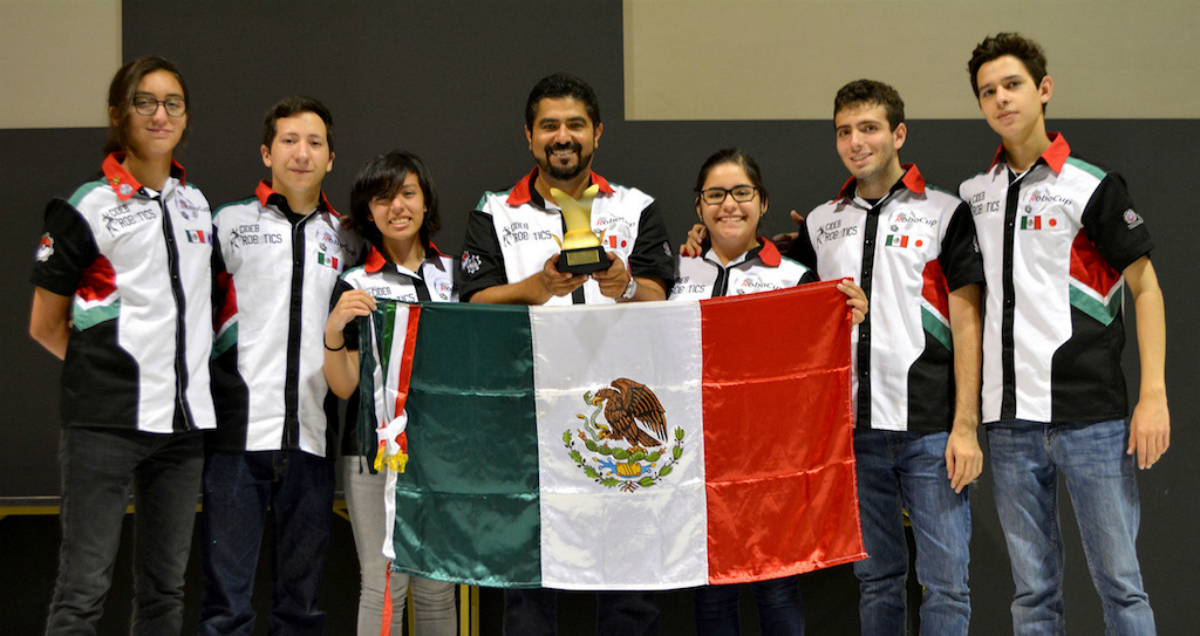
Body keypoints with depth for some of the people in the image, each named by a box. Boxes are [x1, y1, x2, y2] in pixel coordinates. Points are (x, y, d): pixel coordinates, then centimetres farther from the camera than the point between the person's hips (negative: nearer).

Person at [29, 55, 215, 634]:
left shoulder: (197, 205, 13)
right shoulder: (86, 207, -3)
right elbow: (46, 326, 0)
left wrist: (188, 367, 12)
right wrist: (107, 369, -1)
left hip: (183, 420, 6)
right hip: (106, 422, -6)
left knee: (165, 587, 11)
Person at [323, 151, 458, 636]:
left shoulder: (457, 275, 11)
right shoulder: (356, 286, 4)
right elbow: (344, 387, -1)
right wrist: (334, 329, -18)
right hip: (376, 447, -2)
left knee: (437, 588, 5)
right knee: (384, 585, -5)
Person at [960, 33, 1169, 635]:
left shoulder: (1092, 185, -1)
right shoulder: (972, 195, 11)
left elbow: (1146, 289, -1)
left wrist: (1153, 395, -9)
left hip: (1090, 415, -4)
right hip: (1009, 420, 4)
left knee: (1119, 580, -1)